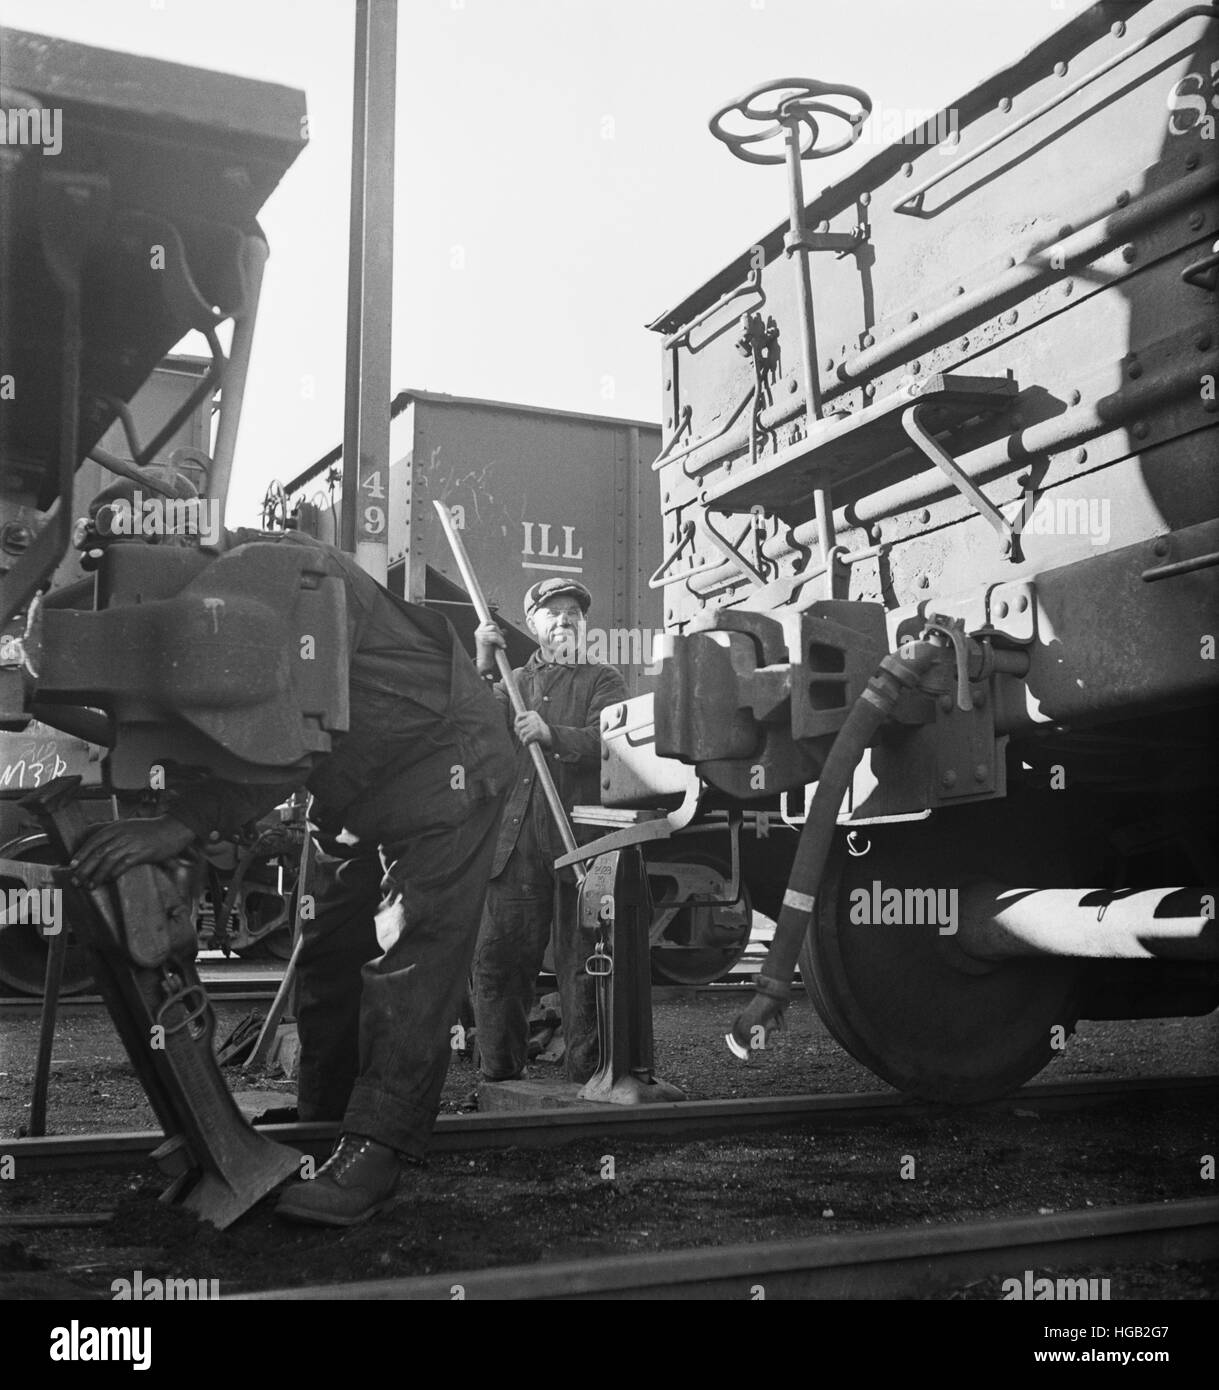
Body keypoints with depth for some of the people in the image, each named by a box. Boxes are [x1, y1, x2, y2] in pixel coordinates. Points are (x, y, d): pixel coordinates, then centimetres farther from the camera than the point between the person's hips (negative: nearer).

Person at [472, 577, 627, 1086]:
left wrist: (551, 733, -25)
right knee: (497, 960, 1)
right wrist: (482, 669, -5)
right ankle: (500, 1074, 12)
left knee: (581, 963, -1)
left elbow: (606, 742, -9)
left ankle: (585, 1073, 7)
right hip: (516, 840, 3)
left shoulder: (602, 682, 10)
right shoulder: (513, 682, 21)